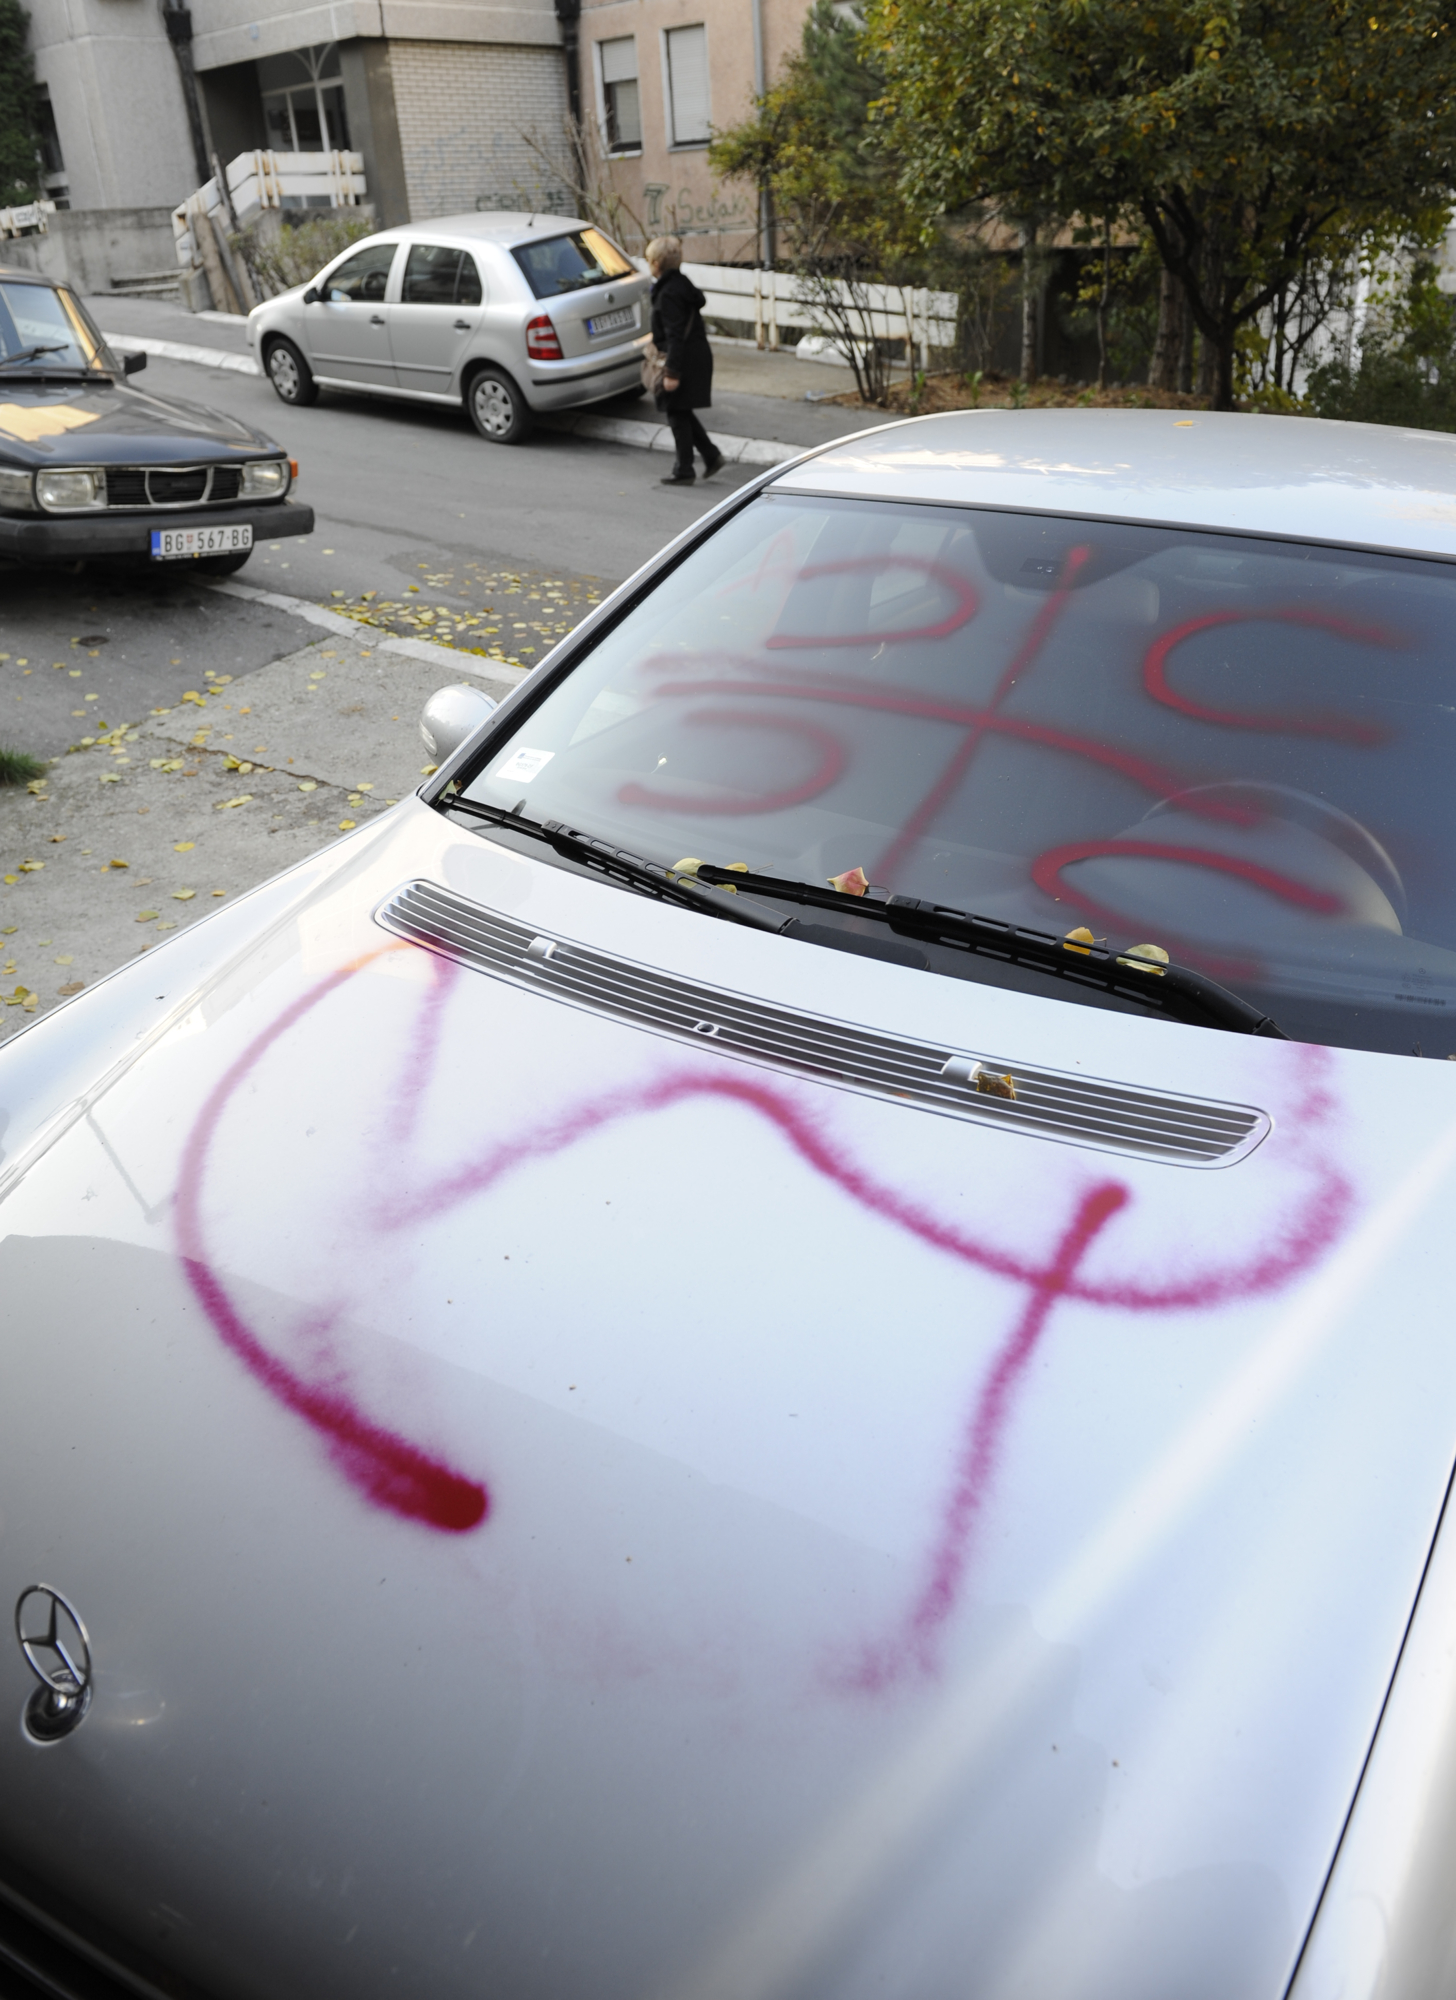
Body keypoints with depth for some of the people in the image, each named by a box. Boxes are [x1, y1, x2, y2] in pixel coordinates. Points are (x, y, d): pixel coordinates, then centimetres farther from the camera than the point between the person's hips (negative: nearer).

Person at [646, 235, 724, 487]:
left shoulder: (668, 293, -19)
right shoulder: (682, 283, 9)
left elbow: (675, 335, -22)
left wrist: (672, 372, -22)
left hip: (684, 360, -9)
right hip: (698, 356, 9)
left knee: (677, 413, 1)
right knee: (681, 412, 18)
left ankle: (683, 471, 7)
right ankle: (711, 454, 17)